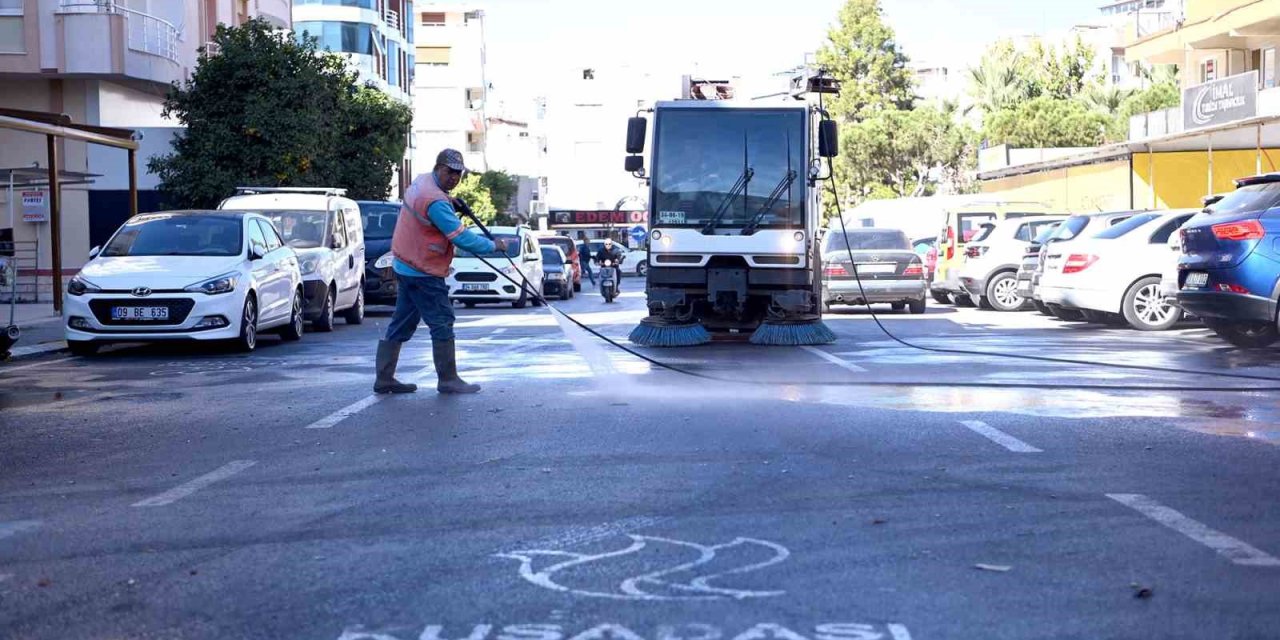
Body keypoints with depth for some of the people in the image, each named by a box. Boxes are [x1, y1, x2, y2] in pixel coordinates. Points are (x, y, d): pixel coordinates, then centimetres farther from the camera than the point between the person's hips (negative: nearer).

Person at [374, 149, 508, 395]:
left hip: (406, 265, 10)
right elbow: (461, 238, -24)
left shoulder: (421, 182, 6)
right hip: (424, 273, -10)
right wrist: (493, 245, -11)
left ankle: (384, 378, 17)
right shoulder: (436, 201, -24)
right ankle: (448, 380, 5)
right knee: (442, 324, -1)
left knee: (402, 324, 13)